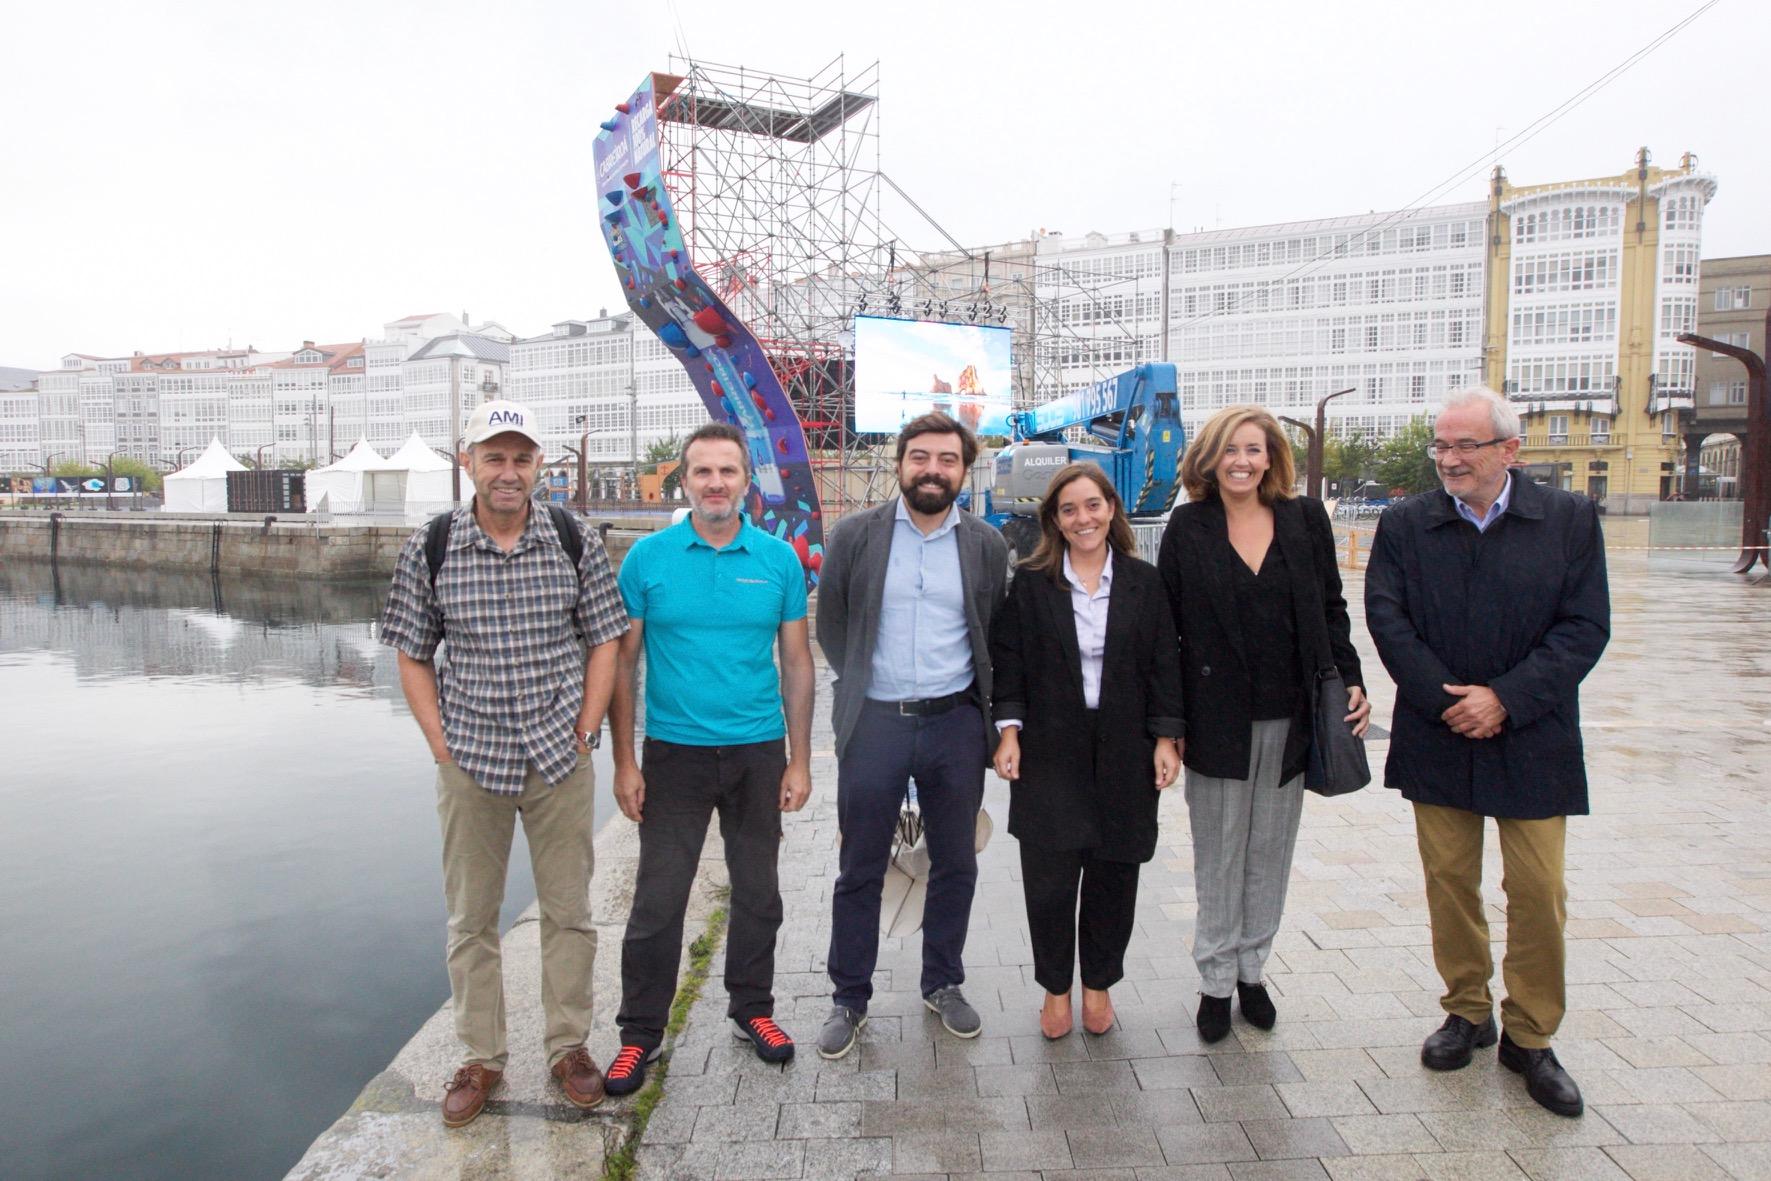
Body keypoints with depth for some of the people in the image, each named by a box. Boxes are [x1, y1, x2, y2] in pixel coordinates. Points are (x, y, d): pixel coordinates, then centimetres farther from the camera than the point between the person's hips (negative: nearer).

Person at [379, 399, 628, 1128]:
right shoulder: (429, 549, -2)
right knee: (471, 918, 12)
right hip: (470, 762, 0)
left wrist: (584, 733, -3)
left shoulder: (576, 542, -2)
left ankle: (569, 1047, 29)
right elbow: (413, 655, 4)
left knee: (569, 911, 11)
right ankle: (481, 1059, 29)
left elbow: (604, 640, 3)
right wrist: (442, 745, -3)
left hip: (560, 762, 0)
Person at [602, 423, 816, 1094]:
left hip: (759, 753, 2)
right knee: (657, 901, 4)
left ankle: (751, 1008, 35)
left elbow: (796, 663, 4)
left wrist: (799, 760, 1)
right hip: (675, 753, -1)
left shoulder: (779, 560, 0)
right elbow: (623, 662, -1)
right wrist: (624, 761, -5)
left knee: (758, 894, 15)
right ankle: (641, 1031, 23)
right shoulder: (648, 558, -4)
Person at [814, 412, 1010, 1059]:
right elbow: (830, 623, 7)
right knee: (860, 871, 8)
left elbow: (998, 634, 11)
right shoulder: (853, 536, -2)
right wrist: (861, 683, 6)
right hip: (873, 722, -1)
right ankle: (849, 998, 25)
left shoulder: (987, 545, 3)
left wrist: (985, 703, 5)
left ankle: (943, 984, 33)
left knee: (955, 865, 13)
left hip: (956, 722, 2)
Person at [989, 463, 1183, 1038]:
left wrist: (1165, 739, 0)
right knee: (1050, 876, 2)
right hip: (1050, 753, -1)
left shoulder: (1144, 582, 4)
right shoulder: (1030, 584, 0)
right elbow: (1008, 661, 1)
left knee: (1114, 873, 10)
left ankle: (1099, 984, 31)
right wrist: (1008, 731, -7)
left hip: (1125, 753, 2)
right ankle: (1056, 988, 23)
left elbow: (1164, 664, 5)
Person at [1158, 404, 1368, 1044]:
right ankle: (1216, 980, 22)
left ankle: (1251, 969, 29)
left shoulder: (1306, 518, 4)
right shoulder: (1188, 527, -1)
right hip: (1217, 719, -2)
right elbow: (1166, 626, 0)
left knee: (1270, 851, 12)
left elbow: (1331, 609, 10)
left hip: (1290, 718, 2)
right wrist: (1168, 720, -3)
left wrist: (1351, 680, -1)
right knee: (1219, 856, 8)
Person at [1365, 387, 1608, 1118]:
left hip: (1531, 741, -1)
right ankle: (1467, 1011, 29)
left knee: (1538, 892, 4)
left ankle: (1529, 1036, 21)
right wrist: (1445, 700, -14)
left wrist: (1504, 698, -16)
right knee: (1449, 882, 10)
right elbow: (1387, 619, -5)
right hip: (1438, 740, 1)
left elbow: (1585, 627, -7)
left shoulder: (1571, 521, -1)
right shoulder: (1403, 525, 1)